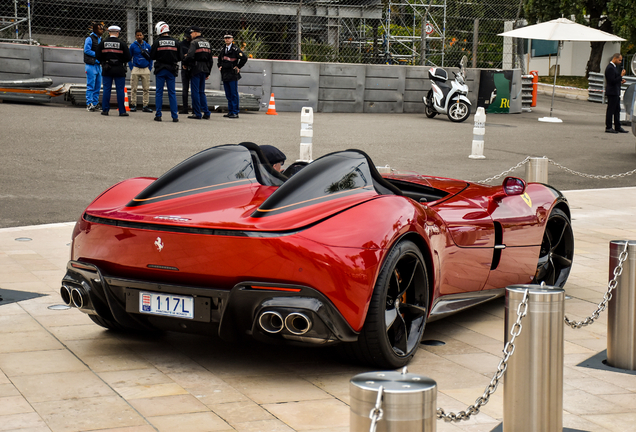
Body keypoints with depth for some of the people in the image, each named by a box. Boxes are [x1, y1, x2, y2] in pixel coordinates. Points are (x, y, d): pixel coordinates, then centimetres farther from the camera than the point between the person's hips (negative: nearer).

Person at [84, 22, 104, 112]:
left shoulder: (101, 39, 17)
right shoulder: (89, 38, -6)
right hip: (91, 65, -8)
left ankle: (95, 104, 12)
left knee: (98, 86, 7)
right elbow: (86, 50, -14)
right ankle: (89, 104, -7)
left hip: (98, 65, 8)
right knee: (91, 86, -8)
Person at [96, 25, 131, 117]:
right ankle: (122, 111, 3)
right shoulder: (122, 44, -7)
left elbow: (98, 56, 1)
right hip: (119, 70, -2)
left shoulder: (103, 43, -1)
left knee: (106, 89, 7)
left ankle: (105, 110, 6)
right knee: (120, 90, 2)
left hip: (106, 71, 2)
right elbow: (128, 58, -6)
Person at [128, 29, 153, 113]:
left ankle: (145, 106, 6)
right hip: (135, 69, -2)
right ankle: (133, 105, 6)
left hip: (146, 69, 2)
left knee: (146, 89, 2)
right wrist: (131, 68, -3)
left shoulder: (147, 46, 6)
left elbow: (151, 58, 12)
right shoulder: (132, 46, 1)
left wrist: (150, 68, 3)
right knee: (133, 88, 0)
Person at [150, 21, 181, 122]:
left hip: (160, 69, -2)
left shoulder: (157, 42, -8)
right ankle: (175, 116, 2)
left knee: (159, 92, 5)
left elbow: (152, 56, -5)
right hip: (171, 70, 2)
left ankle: (158, 115, 3)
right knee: (172, 93, 6)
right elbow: (179, 57, 3)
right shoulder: (175, 42, 0)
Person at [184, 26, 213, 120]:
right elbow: (210, 58, 16)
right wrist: (208, 72, 19)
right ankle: (206, 113, 9)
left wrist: (185, 63, -3)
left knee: (195, 91, -2)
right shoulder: (207, 43, 14)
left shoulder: (194, 42, -10)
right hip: (204, 69, 7)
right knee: (202, 91, 13)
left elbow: (190, 55, -23)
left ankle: (197, 113, -1)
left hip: (196, 70, -7)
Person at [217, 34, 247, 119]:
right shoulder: (223, 50, 14)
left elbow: (244, 58, -15)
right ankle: (230, 111, 16)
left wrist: (238, 67, -10)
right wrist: (220, 66, 20)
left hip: (233, 74, -7)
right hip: (224, 75, 7)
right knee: (228, 95, 10)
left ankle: (235, 113, -5)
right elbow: (219, 58, 34)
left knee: (234, 94, -6)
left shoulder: (235, 49, -8)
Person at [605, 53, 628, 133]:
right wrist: (621, 76, -19)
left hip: (616, 92, 11)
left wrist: (620, 80, 9)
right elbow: (612, 81, -23)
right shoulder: (610, 68, -17)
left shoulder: (614, 67, 16)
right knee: (611, 110, -4)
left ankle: (617, 127, 19)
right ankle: (608, 127, 1)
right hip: (612, 93, -11)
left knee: (617, 110, 13)